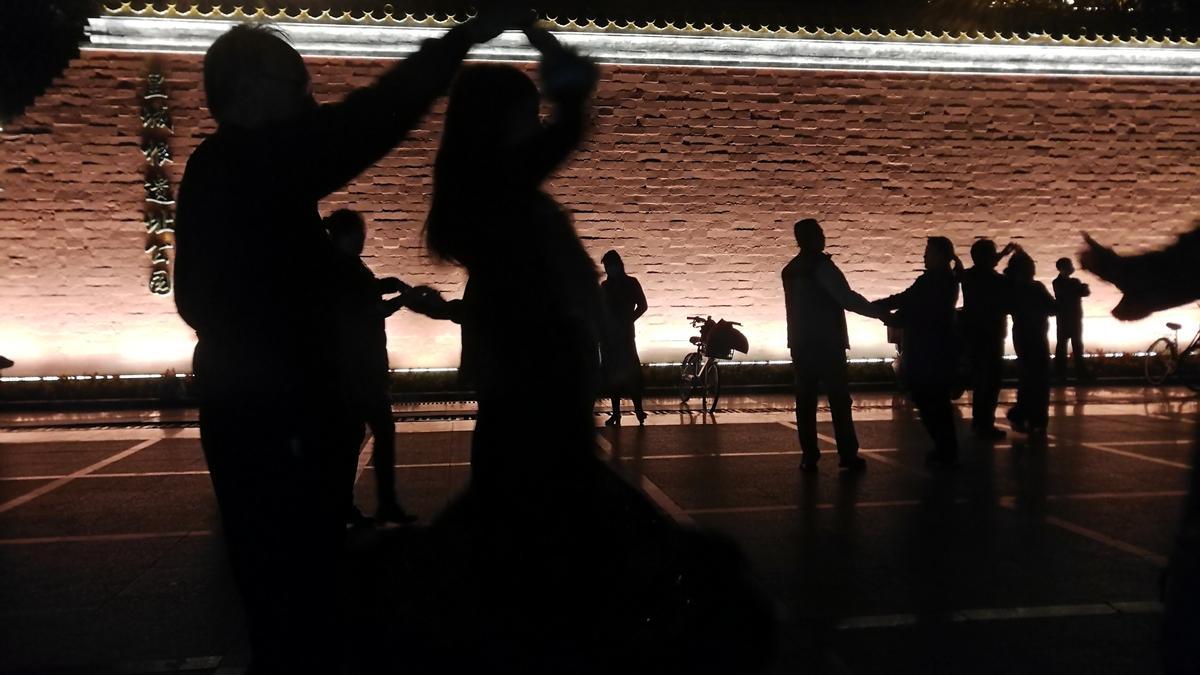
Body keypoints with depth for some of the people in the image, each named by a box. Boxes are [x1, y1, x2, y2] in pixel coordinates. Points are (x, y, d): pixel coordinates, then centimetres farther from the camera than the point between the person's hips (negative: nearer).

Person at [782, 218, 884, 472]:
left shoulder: (790, 270, 13)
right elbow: (847, 298, -15)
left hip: (801, 344, 6)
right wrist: (878, 312, -5)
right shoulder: (821, 264, -10)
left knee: (805, 401, 4)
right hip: (826, 343, -6)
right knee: (839, 400, 0)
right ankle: (848, 455, 0)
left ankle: (809, 456, 2)